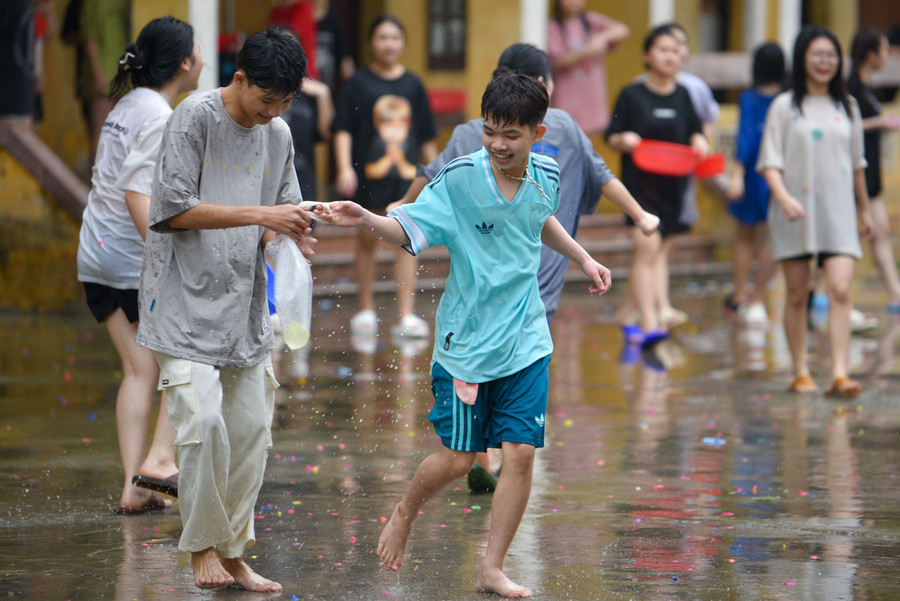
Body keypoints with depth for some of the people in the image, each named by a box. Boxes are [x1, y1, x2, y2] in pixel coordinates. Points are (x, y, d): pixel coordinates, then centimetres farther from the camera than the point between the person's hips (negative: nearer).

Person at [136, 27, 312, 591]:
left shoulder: (279, 135, 9)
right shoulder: (195, 117, -11)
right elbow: (174, 209, -16)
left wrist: (291, 230, -8)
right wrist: (260, 216, -20)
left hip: (244, 304, 6)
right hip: (186, 302, -6)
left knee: (252, 429, 4)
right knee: (203, 421, -17)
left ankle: (234, 554, 15)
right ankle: (202, 546, -1)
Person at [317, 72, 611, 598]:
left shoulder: (547, 177, 0)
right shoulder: (460, 179, -15)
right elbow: (410, 228, -20)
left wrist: (583, 258, 24)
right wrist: (367, 219, -38)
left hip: (526, 340, 3)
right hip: (466, 342, -3)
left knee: (520, 454, -4)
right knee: (457, 459, 2)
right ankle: (406, 514, 34)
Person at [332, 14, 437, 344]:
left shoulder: (413, 85, 6)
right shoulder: (359, 83, -1)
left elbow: (426, 137, 12)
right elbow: (343, 129, -5)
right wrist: (344, 167, -16)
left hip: (406, 174, 1)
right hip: (369, 174, -1)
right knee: (367, 240, 9)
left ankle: (407, 315, -4)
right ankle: (366, 311, 21)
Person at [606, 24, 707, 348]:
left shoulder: (683, 95, 9)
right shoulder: (632, 95, -2)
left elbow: (694, 130, 16)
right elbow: (612, 139, 0)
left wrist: (698, 141, -6)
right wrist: (624, 140, -21)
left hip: (673, 184, 5)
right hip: (639, 183, -5)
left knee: (659, 251, 11)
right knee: (648, 246, -17)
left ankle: (626, 313, 28)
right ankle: (649, 323, -21)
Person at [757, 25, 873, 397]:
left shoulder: (847, 107, 10)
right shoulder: (785, 107, 1)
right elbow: (770, 161, -4)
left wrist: (864, 208, 23)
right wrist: (783, 197, -20)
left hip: (838, 212, 1)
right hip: (795, 213, -1)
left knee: (840, 291, -12)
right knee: (797, 295, 5)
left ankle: (840, 374, -19)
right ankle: (801, 373, 15)